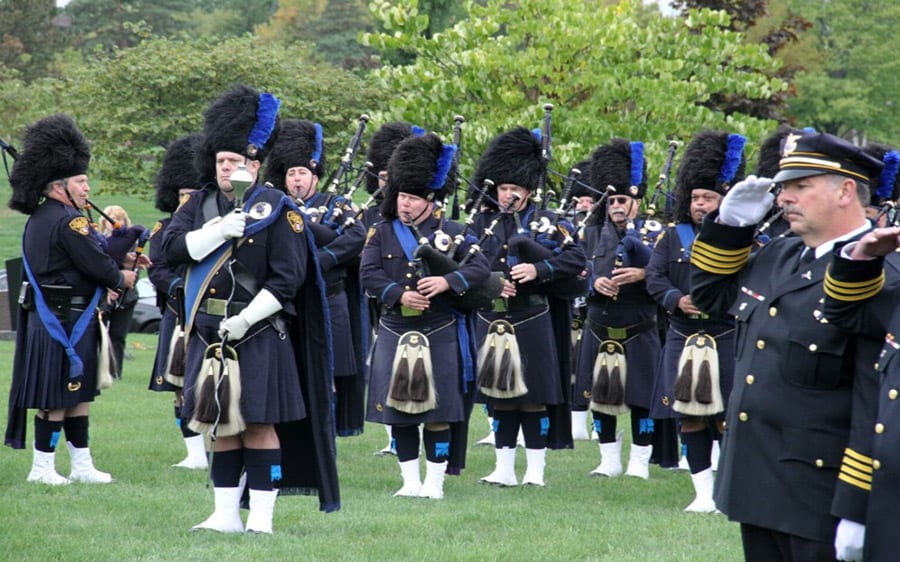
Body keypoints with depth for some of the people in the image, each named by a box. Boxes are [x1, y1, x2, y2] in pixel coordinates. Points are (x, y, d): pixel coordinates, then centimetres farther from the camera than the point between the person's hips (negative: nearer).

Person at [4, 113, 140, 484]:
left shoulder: (37, 220, 14)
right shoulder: (68, 221, -18)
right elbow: (97, 265, -17)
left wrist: (116, 265, 4)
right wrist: (122, 279, 3)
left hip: (45, 318, 10)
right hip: (67, 322, -10)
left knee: (76, 396, 14)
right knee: (59, 398, -3)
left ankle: (82, 464, 20)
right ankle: (42, 468, 3)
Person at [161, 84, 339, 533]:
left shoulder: (277, 210, -4)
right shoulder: (199, 203, 10)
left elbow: (288, 278, -8)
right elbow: (172, 248, -4)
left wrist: (245, 320, -15)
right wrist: (222, 229, -16)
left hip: (257, 333, -5)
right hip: (209, 336, 5)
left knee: (259, 425, -3)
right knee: (222, 425, 8)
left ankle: (261, 516, 2)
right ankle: (226, 513, 13)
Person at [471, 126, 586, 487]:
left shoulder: (544, 222, 1)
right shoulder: (482, 223, 8)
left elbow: (574, 258, -6)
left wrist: (538, 270, -19)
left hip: (532, 322, -2)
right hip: (492, 321, 3)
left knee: (534, 398, 0)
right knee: (500, 398, 7)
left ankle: (535, 469, 6)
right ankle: (504, 468, 12)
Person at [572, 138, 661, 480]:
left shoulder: (653, 234, 0)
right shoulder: (592, 234, 8)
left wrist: (642, 274, -26)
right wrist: (595, 282, -19)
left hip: (638, 333, -3)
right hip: (599, 332, 3)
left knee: (640, 399, 0)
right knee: (600, 397, 5)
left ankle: (640, 461, 8)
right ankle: (609, 460, 15)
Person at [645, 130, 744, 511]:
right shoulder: (672, 237, 10)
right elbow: (654, 278, 0)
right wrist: (677, 300, -18)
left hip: (726, 338, -3)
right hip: (683, 338, 3)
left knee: (727, 420, -5)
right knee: (690, 420, 3)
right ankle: (703, 494, 10)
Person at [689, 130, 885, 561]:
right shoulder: (779, 258, 11)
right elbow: (711, 294, 29)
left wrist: (856, 511, -22)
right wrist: (730, 223, 11)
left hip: (822, 502, -8)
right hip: (758, 487, 8)